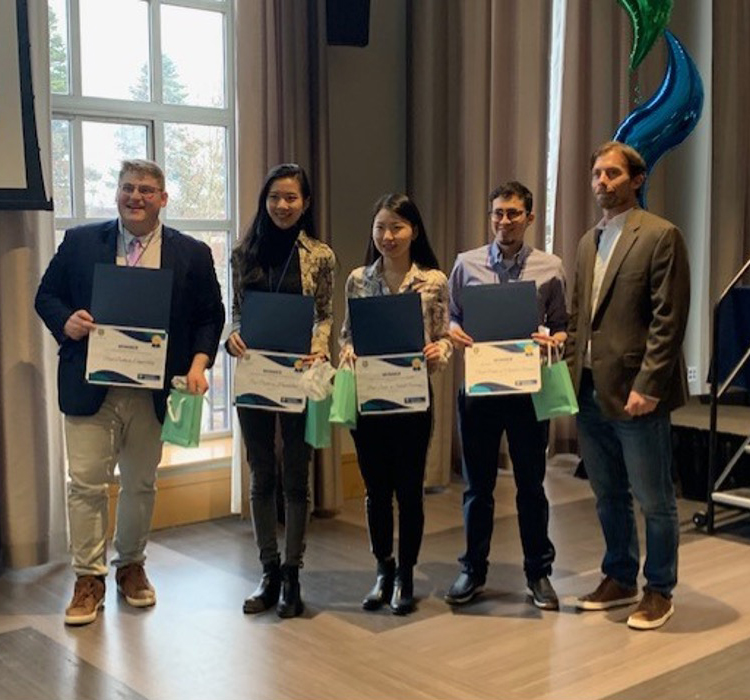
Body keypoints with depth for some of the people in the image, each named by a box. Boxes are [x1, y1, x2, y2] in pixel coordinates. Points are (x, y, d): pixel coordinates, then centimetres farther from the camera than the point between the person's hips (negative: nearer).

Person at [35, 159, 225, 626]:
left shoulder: (192, 254, 4)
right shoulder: (80, 242, 5)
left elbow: (210, 316, 5)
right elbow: (47, 296, 9)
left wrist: (198, 364, -9)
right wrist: (66, 323, -12)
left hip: (153, 391, 1)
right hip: (91, 389, 0)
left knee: (141, 484, 13)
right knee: (86, 482, -1)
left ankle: (132, 565, 31)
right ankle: (89, 578, 12)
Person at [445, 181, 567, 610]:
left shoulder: (550, 268, 1)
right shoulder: (467, 264, 4)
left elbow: (562, 326, 4)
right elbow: (452, 318, 8)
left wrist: (553, 340, -17)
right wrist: (455, 332, -13)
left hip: (528, 386, -1)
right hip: (478, 384, 1)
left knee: (531, 484, 9)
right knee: (478, 484, 11)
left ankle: (539, 572, 24)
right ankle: (473, 570, 25)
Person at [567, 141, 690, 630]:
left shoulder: (661, 236, -7)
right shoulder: (589, 242, 15)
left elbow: (669, 321, -13)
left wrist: (647, 387, -17)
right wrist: (569, 370, 8)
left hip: (635, 392, -7)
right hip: (591, 391, 7)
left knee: (654, 499, 5)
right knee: (608, 496, 16)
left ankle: (659, 591, 20)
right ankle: (620, 579, 31)